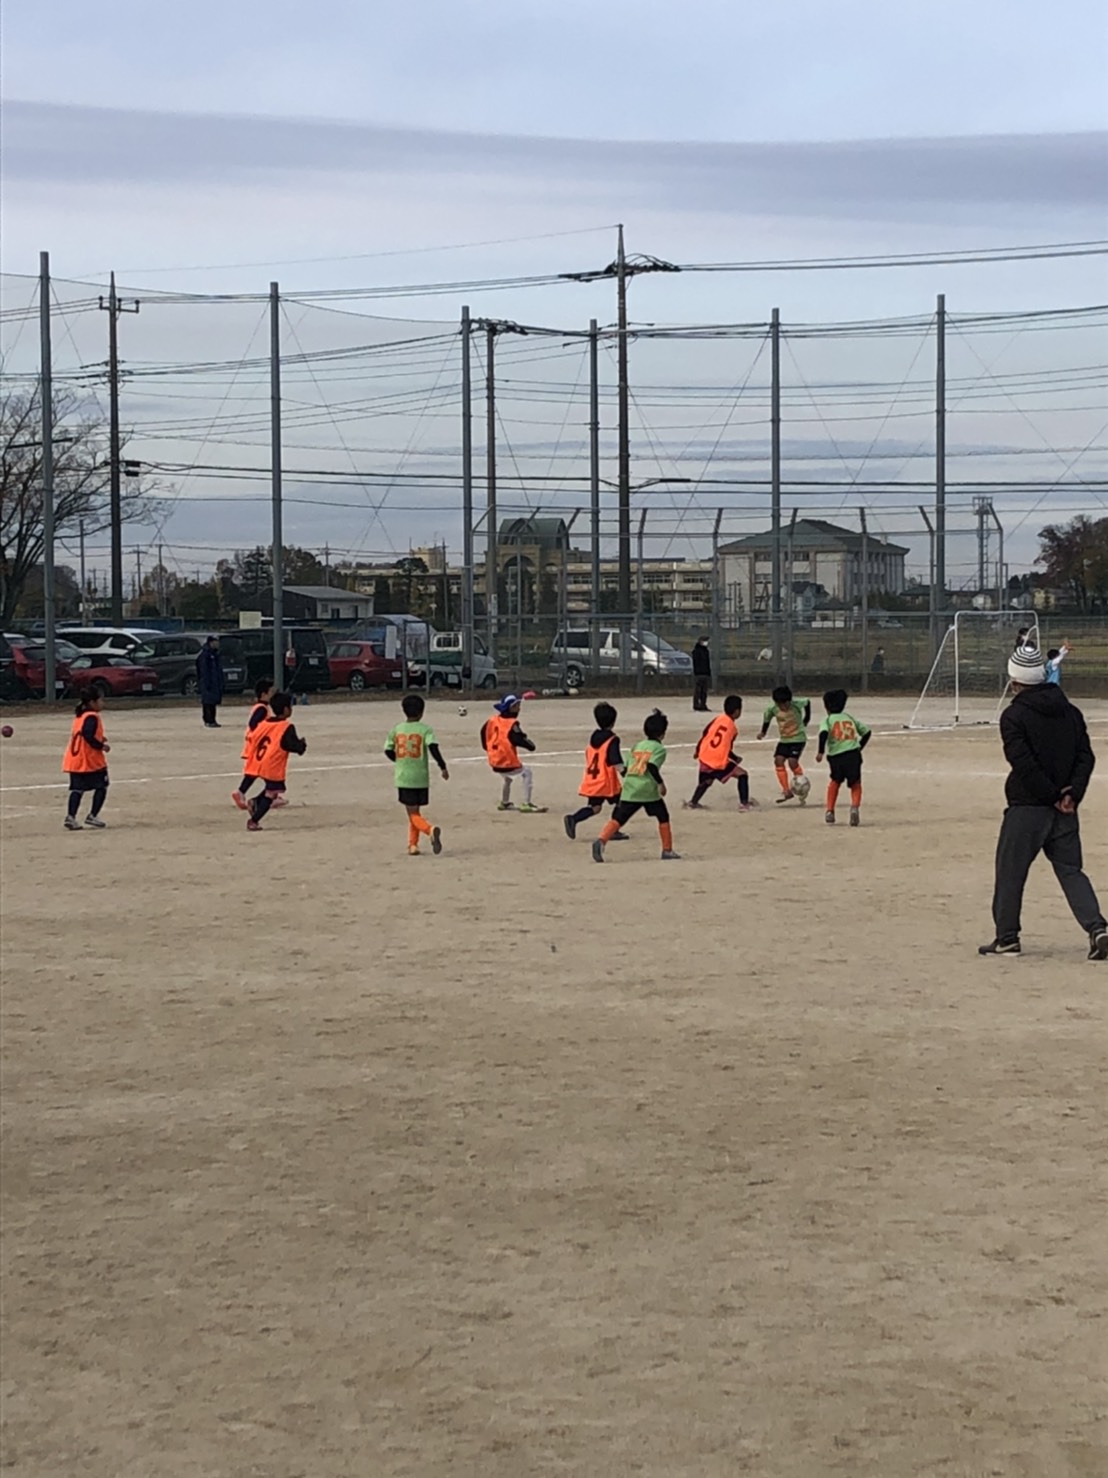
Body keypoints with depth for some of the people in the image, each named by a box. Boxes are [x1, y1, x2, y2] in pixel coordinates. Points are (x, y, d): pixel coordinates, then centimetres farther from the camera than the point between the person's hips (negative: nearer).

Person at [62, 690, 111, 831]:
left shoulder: (80, 716, 16)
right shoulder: (92, 717, -12)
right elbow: (87, 734, -25)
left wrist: (99, 740, 15)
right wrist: (101, 746, -16)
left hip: (74, 760, 8)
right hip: (90, 760, -8)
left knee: (77, 789, 5)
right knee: (101, 786, 7)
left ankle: (70, 817, -8)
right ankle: (92, 816, 2)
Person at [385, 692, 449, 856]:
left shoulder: (396, 729, 3)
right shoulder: (425, 729, -4)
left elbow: (388, 751, 7)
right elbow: (433, 747, -19)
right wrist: (442, 766, -15)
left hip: (403, 777, 0)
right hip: (421, 777, 0)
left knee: (413, 813, -1)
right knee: (415, 811, 18)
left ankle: (430, 830, -29)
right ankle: (413, 844, 16)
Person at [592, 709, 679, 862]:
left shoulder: (637, 746, 18)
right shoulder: (659, 748, 2)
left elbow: (625, 769, 15)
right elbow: (652, 766, -16)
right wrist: (661, 783, -11)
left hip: (629, 790, 4)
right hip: (649, 790, -4)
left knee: (618, 819, -2)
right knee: (663, 818, 14)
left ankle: (601, 840, -24)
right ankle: (667, 850, 16)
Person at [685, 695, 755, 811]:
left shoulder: (718, 718, 6)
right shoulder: (733, 728, -4)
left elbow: (704, 735, 5)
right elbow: (727, 749, 0)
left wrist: (698, 750, 18)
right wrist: (736, 759, 18)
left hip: (704, 757, 5)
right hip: (719, 762, -5)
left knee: (706, 781, 30)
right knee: (742, 775, 7)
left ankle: (692, 803, 32)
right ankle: (744, 803, -1)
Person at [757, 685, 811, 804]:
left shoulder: (797, 705, -20)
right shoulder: (772, 709, -12)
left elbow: (807, 702, 0)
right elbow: (767, 717, 9)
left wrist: (807, 719, 5)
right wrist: (763, 731, 9)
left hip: (798, 738, -4)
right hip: (784, 739, 4)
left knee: (792, 760, -19)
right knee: (778, 760, -11)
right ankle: (786, 791, -1)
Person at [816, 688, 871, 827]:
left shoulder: (828, 720, 7)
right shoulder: (850, 718, 18)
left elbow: (823, 733, -15)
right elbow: (867, 732, 20)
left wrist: (821, 752, -13)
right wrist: (859, 747, 28)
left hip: (836, 757, -1)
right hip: (853, 755, 1)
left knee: (835, 781, 24)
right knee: (855, 784, 12)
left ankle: (830, 811, 18)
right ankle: (855, 806, -16)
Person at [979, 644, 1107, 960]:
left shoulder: (1014, 716, -9)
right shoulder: (1070, 712, 10)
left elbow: (1023, 763, -17)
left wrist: (1051, 795, -10)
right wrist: (1072, 794, -4)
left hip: (1027, 807, -5)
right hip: (1065, 810, 5)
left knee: (1010, 871, 7)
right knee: (1071, 871, 9)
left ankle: (1006, 937, 11)